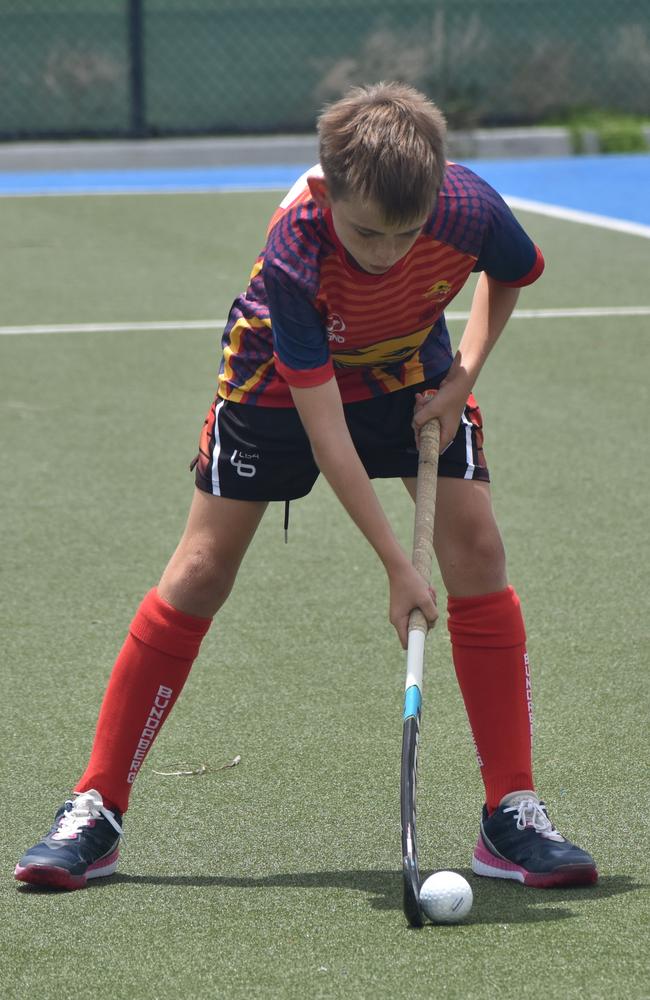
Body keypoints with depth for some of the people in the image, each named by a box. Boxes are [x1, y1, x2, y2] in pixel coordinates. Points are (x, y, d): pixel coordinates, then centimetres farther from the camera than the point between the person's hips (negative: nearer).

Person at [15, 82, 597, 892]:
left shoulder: (469, 210, -31)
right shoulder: (295, 252, -39)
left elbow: (513, 274, -2)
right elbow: (326, 434, -34)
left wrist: (464, 374, -16)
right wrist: (396, 567, -34)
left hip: (408, 375, 3)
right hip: (279, 381, -2)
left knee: (477, 548, -14)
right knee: (200, 572, -5)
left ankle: (512, 815, -5)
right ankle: (94, 812, 4)